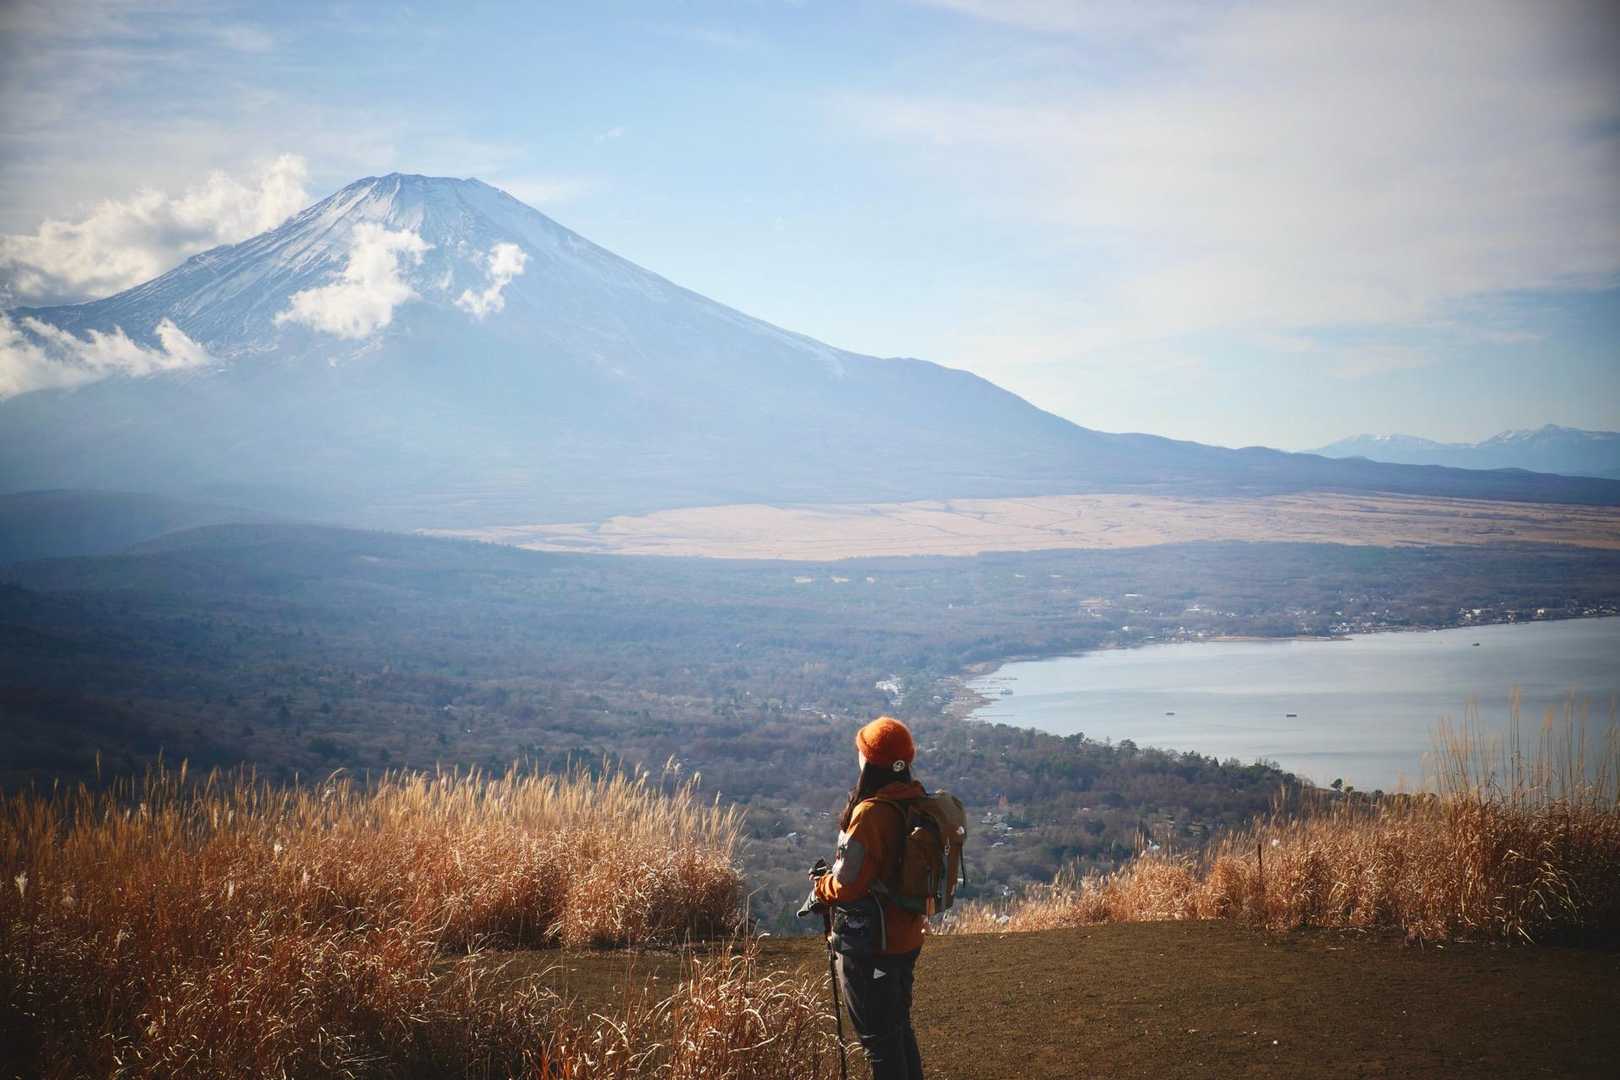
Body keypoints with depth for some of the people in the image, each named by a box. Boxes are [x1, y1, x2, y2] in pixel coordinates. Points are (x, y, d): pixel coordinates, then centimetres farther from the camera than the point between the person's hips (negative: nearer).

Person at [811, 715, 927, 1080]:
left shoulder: (871, 814, -24)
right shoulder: (918, 802, 2)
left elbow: (847, 884, -24)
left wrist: (822, 885, -3)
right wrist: (837, 871, 12)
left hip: (870, 944, -8)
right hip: (907, 938, 8)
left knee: (878, 1038, 3)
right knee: (899, 1027, 22)